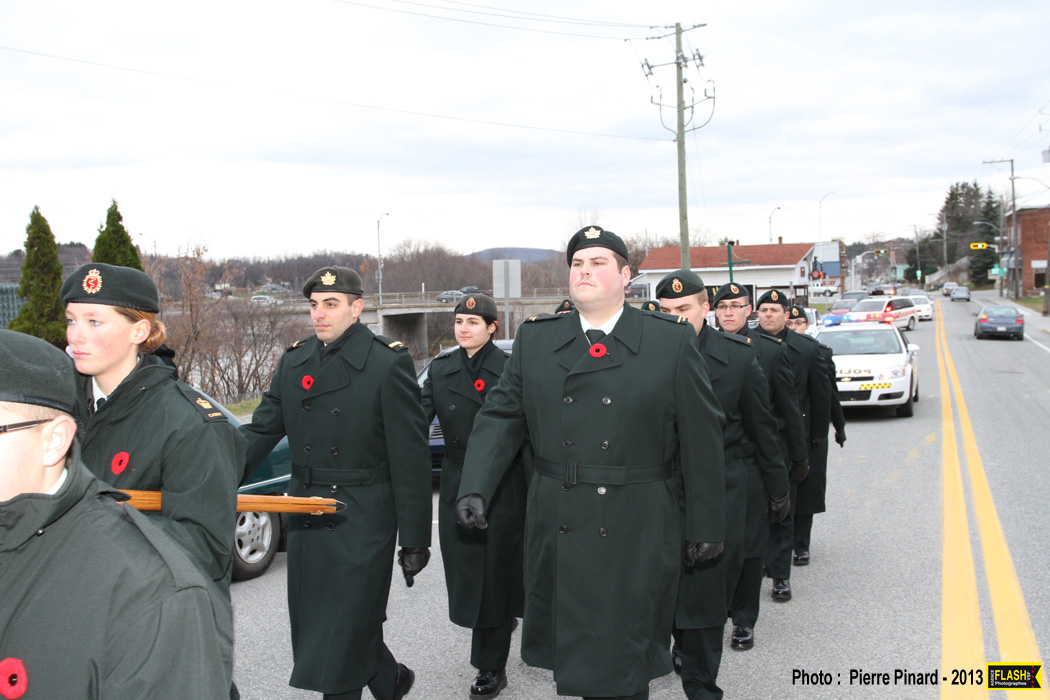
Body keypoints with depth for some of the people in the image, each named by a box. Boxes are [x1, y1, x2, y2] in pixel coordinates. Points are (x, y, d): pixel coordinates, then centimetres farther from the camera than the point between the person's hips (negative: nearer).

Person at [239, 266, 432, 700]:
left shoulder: (389, 363, -9)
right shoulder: (294, 362, 8)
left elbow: (410, 460, -9)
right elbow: (260, 430, 9)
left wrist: (414, 538, -10)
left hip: (360, 522, -6)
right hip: (306, 516, 6)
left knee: (344, 631, -1)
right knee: (312, 627, 16)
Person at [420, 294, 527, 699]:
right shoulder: (440, 370, 6)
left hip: (502, 487, -4)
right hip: (457, 486, 4)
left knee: (494, 569, 2)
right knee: (465, 570, 10)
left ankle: (491, 667, 14)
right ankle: (504, 619, 41)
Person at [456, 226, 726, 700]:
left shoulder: (673, 341, -2)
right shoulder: (534, 340, 7)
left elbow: (702, 439, 0)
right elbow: (499, 417, 4)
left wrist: (706, 526, 0)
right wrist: (475, 489, -10)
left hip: (637, 534, -3)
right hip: (557, 530, 3)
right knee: (568, 645, 12)